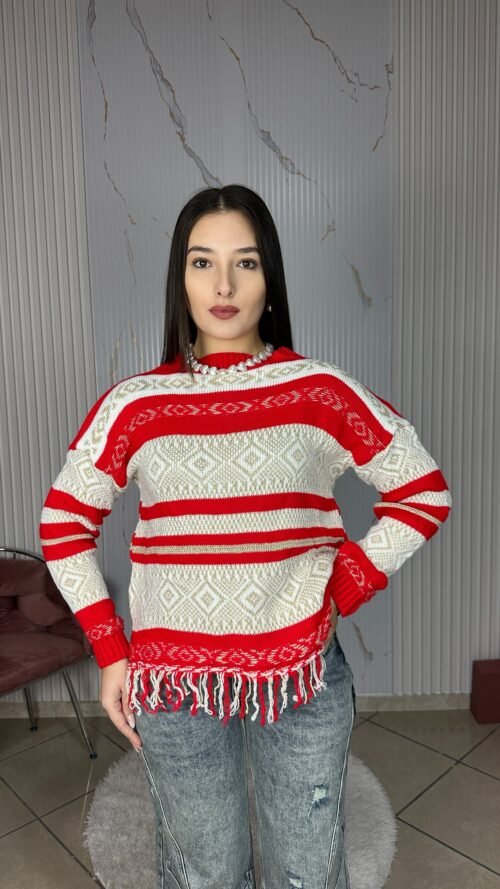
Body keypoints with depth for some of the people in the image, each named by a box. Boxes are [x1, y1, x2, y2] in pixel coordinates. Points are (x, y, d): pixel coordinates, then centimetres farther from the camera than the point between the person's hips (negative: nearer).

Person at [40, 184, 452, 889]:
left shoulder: (322, 391, -6)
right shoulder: (135, 404, -5)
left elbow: (423, 493, 0)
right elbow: (64, 522, 3)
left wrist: (341, 592, -6)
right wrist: (109, 650, 0)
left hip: (303, 678, 1)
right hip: (172, 686, 0)